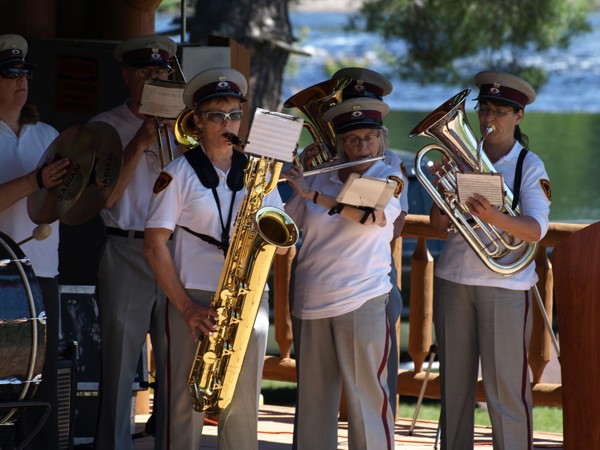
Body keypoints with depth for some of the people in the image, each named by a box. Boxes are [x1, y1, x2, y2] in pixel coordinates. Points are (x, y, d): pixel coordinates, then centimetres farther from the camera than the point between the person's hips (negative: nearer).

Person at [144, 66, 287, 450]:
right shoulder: (179, 174, 1)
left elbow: (281, 246, 13)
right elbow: (155, 245, -4)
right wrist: (186, 307, -11)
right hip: (195, 300, -3)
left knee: (243, 408, 3)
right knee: (188, 405, -3)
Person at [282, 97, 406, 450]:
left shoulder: (389, 178, 1)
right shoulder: (318, 180, 11)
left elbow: (375, 214, -20)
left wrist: (312, 194, -22)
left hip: (362, 301, -4)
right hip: (310, 302, 4)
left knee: (367, 394, -6)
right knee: (313, 396, 7)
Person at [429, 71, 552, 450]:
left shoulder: (530, 166, -3)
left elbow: (536, 229, -16)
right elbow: (440, 226, 7)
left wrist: (494, 217, -33)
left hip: (506, 284, -5)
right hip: (454, 278, 5)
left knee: (507, 386, -5)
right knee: (454, 381, 10)